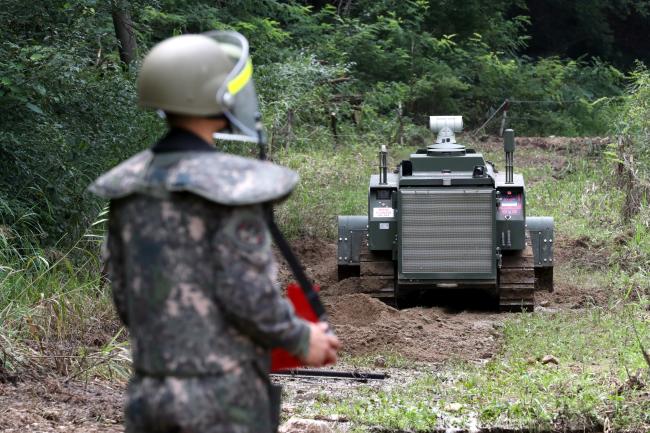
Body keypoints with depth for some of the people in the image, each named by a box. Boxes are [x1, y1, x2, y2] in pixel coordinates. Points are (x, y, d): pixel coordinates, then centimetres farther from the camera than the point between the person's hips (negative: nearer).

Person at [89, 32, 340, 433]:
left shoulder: (130, 185, 4)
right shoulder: (232, 187, -17)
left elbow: (125, 295, 10)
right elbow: (249, 296, -18)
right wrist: (303, 341, 0)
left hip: (152, 391, 6)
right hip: (223, 398, -6)